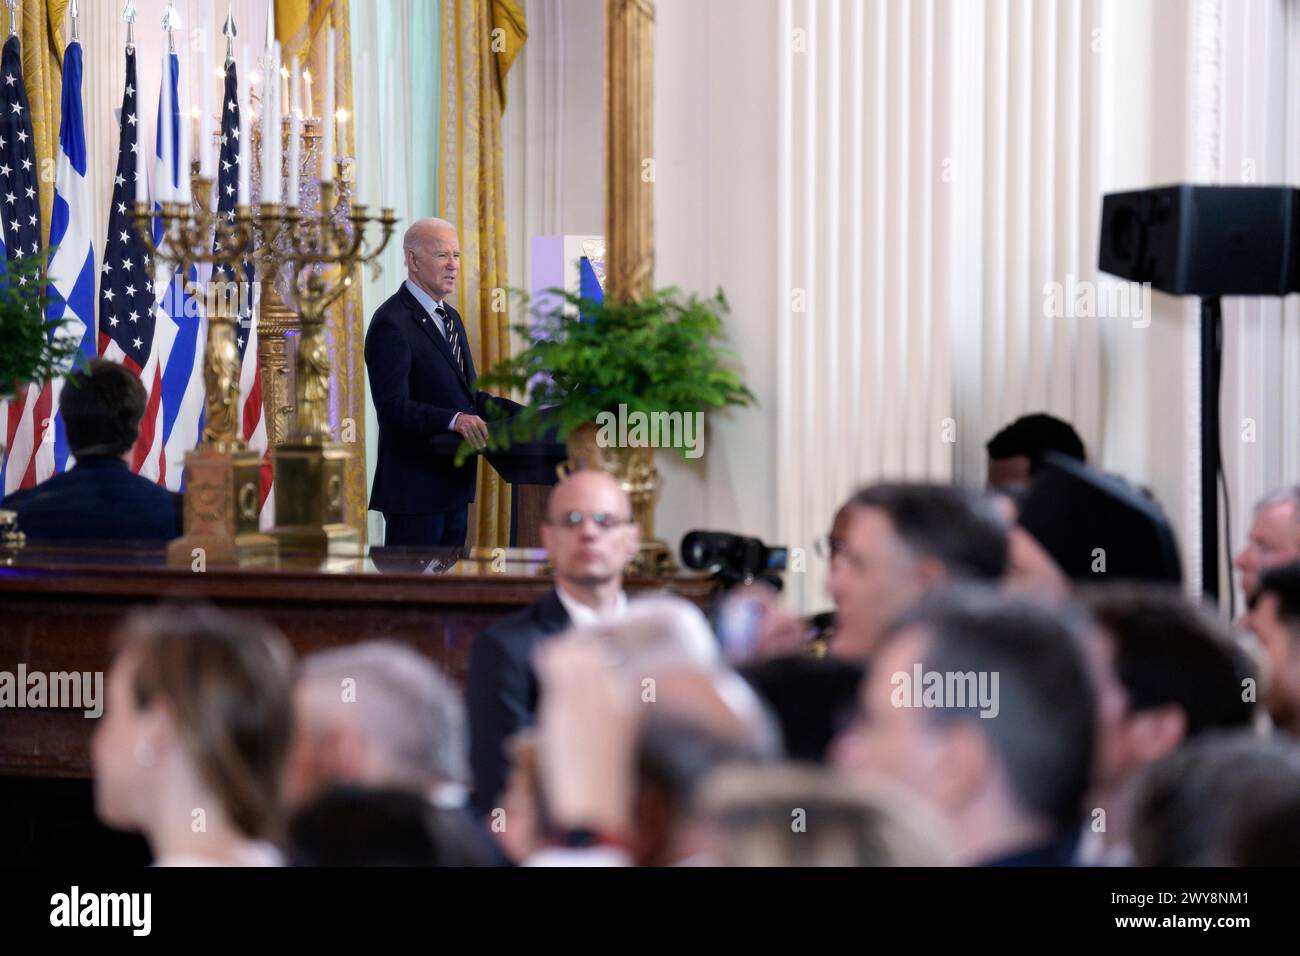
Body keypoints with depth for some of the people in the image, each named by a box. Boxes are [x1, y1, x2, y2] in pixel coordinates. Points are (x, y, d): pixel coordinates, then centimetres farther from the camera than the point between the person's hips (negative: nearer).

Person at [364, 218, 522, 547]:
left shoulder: (450, 317, 18)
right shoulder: (392, 323, -13)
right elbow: (393, 407, -23)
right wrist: (454, 420, -35)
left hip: (453, 487, 9)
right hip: (414, 489, -9)